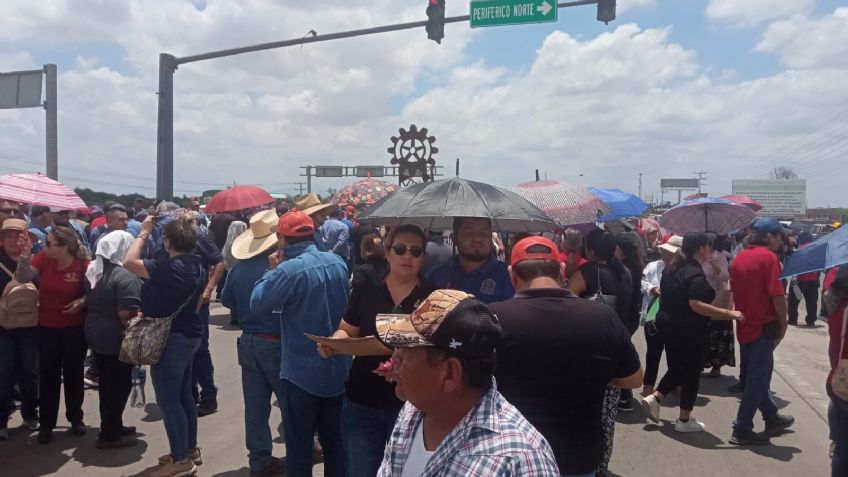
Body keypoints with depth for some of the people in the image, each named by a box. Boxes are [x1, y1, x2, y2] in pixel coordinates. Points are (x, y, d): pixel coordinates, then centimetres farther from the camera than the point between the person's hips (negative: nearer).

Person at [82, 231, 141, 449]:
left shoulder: (92, 270, 7)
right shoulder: (125, 276, -22)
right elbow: (127, 315, -27)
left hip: (95, 334, 9)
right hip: (116, 338, -9)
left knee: (107, 383, 19)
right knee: (119, 385, 3)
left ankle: (112, 426, 30)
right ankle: (110, 435, 10)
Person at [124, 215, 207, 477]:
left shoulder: (170, 266, -22)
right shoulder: (196, 265, 7)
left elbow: (129, 262, -24)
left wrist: (144, 232, -12)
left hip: (171, 338, -9)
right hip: (189, 334, 9)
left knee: (168, 399, 0)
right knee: (183, 395, 17)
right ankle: (190, 449, 28)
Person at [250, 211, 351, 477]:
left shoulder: (289, 270, -20)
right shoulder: (338, 263, 1)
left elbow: (257, 306, -11)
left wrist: (272, 271, 2)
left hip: (302, 374, -6)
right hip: (339, 370, 6)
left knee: (299, 448, 9)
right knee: (335, 442, 18)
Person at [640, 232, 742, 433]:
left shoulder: (672, 268, 8)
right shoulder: (695, 273, -20)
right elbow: (696, 305, -30)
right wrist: (728, 313, -31)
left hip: (668, 324, 8)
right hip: (688, 329, -8)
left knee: (677, 368, 21)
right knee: (691, 372, 5)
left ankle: (654, 398, 8)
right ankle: (684, 420, 13)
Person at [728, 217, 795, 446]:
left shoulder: (739, 258, 9)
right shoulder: (768, 257, -13)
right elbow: (776, 294, -18)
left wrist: (742, 314, 18)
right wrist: (783, 323, -6)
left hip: (744, 326, 8)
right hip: (763, 326, -8)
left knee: (754, 375, 17)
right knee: (758, 378, -1)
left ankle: (772, 418, 34)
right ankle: (742, 429, 2)